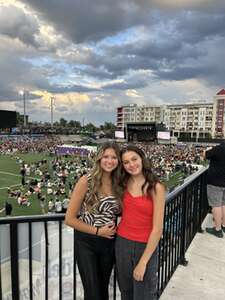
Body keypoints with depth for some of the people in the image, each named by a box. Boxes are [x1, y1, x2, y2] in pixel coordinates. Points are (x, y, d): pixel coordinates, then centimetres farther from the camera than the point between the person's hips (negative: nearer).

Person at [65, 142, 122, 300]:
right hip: (87, 243, -4)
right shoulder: (86, 181, -17)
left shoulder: (117, 183, -4)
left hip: (109, 243, 4)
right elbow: (70, 219, -14)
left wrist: (116, 228, -5)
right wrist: (97, 231, -15)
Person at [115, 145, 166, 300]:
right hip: (122, 243, 4)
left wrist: (143, 262, -15)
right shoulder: (124, 184, -2)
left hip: (146, 246, -4)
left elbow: (157, 229, -17)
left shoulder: (156, 188, -17)